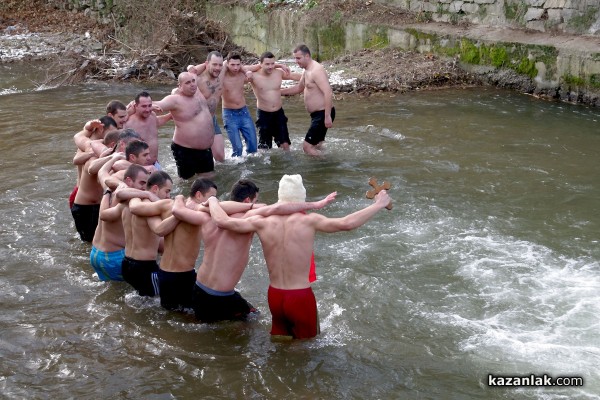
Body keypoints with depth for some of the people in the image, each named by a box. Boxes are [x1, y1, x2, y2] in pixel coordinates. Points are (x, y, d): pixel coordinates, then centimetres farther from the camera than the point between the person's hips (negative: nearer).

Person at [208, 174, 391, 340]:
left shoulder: (263, 222, -7)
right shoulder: (308, 221, -16)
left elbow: (222, 221, -6)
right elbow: (346, 223, -24)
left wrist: (213, 200, 14)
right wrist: (378, 204, -12)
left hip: (274, 296, 4)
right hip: (300, 297, -4)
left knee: (280, 336, 27)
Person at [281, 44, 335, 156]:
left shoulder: (316, 70, -19)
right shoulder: (307, 71, 13)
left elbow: (328, 93, -27)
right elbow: (299, 88, 30)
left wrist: (327, 116, -31)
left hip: (323, 114, -11)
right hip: (317, 114, 11)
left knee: (307, 146, -12)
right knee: (316, 146, 18)